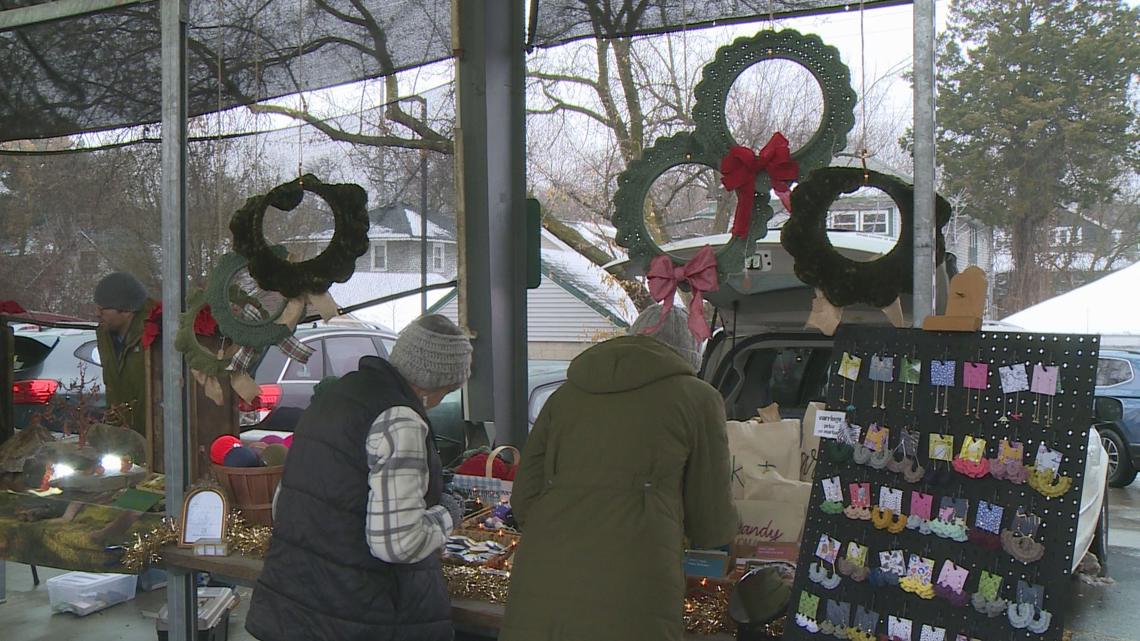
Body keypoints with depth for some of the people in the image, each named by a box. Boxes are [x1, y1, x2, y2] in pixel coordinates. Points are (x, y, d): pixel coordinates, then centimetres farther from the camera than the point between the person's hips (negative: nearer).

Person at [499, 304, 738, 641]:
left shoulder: (566, 393, 20)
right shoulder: (698, 398, 9)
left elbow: (523, 502, 17)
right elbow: (712, 527, 11)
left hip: (538, 600, 4)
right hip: (628, 601, -4)